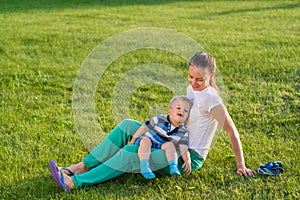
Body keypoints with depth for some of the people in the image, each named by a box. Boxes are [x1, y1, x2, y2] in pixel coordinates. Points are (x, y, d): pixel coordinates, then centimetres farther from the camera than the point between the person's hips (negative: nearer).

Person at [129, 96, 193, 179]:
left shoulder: (183, 132, -2)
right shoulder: (160, 119, -8)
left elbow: (183, 149, -8)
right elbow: (145, 127, 0)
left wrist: (187, 161, -25)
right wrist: (133, 139, 1)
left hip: (160, 148, 2)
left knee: (170, 144, -26)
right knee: (146, 141, -34)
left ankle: (174, 167, -34)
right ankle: (144, 167, -48)